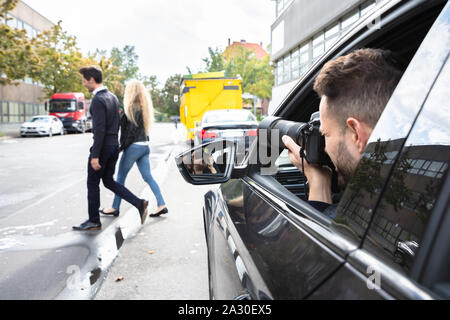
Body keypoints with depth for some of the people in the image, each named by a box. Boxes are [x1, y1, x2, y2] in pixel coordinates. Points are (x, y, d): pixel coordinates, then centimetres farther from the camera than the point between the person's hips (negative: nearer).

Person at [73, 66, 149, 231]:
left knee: (93, 183, 6)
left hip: (103, 146, -9)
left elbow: (100, 129, -22)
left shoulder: (98, 100, -17)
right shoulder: (113, 97, 12)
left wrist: (95, 156, -21)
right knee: (109, 181, 17)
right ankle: (139, 203, 8)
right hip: (114, 145, 9)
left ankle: (94, 221, 17)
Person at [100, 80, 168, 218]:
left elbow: (132, 131, -16)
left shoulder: (133, 107, -13)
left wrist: (122, 146, -10)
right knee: (148, 177, 9)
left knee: (120, 177, 5)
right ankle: (162, 205, 6)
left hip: (134, 146, -8)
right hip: (144, 146, 8)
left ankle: (115, 208, 16)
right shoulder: (143, 107, 12)